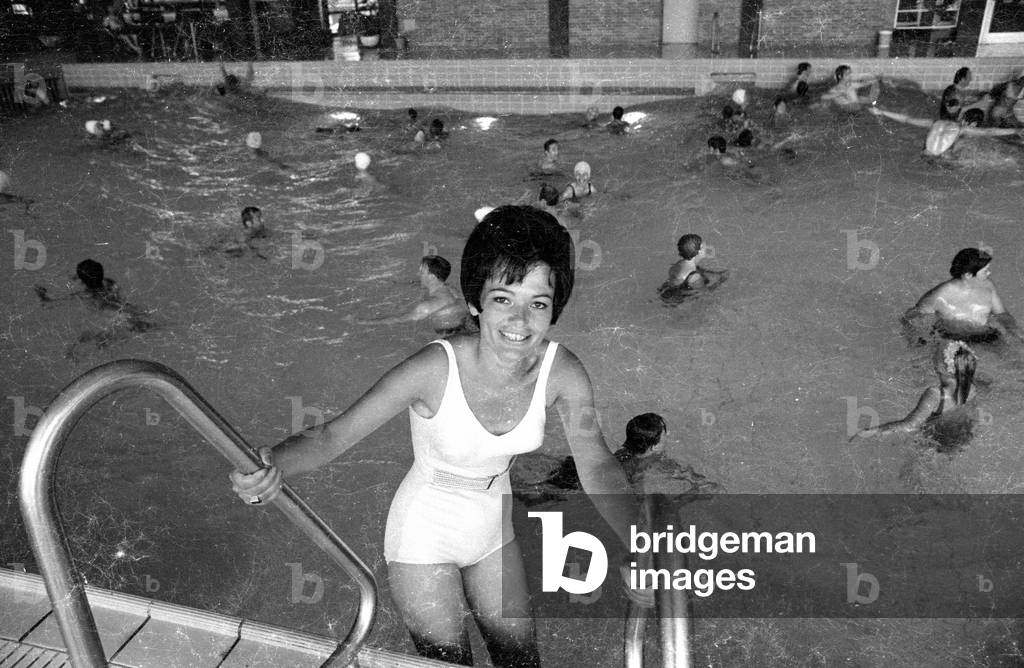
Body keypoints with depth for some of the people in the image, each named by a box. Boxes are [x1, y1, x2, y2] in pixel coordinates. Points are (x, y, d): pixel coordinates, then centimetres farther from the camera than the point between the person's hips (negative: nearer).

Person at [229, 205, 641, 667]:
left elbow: (598, 469, -18)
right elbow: (334, 435, -30)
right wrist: (273, 465, -50)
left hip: (494, 527, 4)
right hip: (425, 536, -4)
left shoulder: (562, 374, -21)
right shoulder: (435, 370, -32)